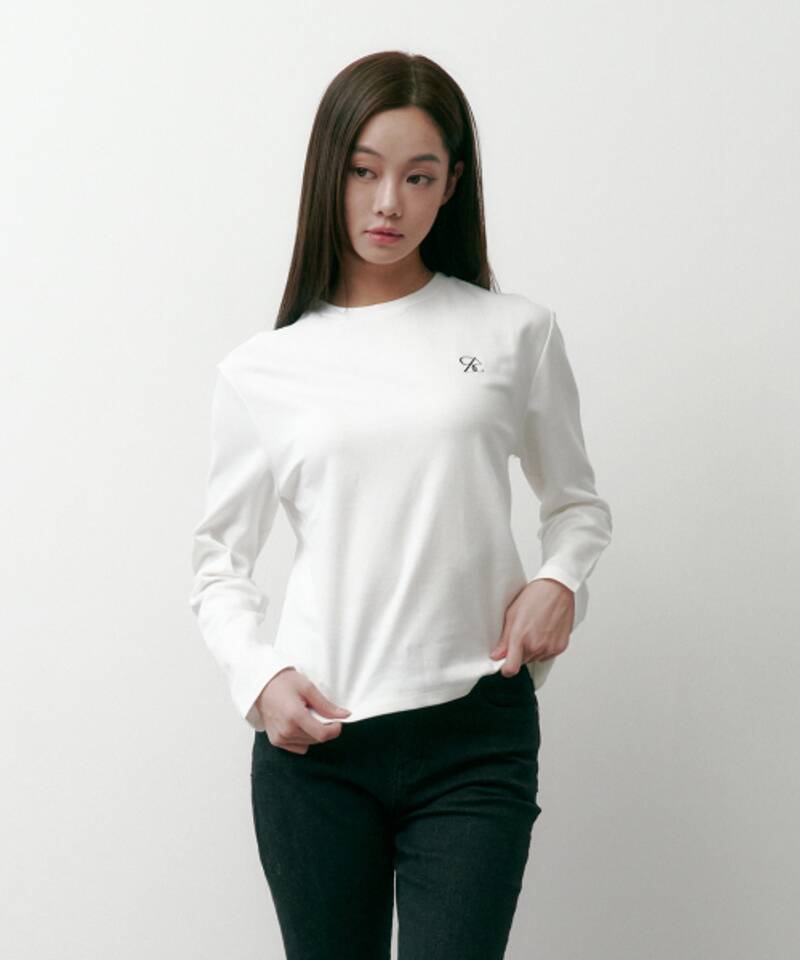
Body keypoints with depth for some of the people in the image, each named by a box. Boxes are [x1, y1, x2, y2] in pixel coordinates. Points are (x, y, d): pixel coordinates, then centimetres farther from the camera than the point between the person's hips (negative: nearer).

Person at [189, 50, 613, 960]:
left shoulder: (516, 331, 4)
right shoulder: (261, 370, 5)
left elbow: (576, 501, 17)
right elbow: (218, 559, 12)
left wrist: (559, 581, -4)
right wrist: (259, 676, -5)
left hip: (474, 736, -1)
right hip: (313, 742, 1)